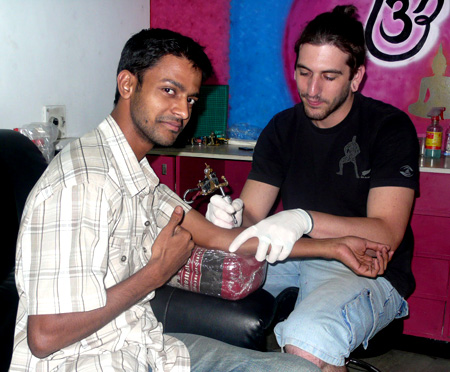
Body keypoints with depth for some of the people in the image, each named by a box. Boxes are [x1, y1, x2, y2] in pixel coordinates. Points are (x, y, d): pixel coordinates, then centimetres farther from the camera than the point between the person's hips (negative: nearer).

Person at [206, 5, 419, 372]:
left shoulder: (390, 127, -8)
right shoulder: (282, 128, 6)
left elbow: (387, 234, -19)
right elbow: (251, 216, 3)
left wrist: (304, 220, -36)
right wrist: (230, 216, -23)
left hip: (366, 271, -5)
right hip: (290, 257, 5)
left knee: (306, 341, -36)